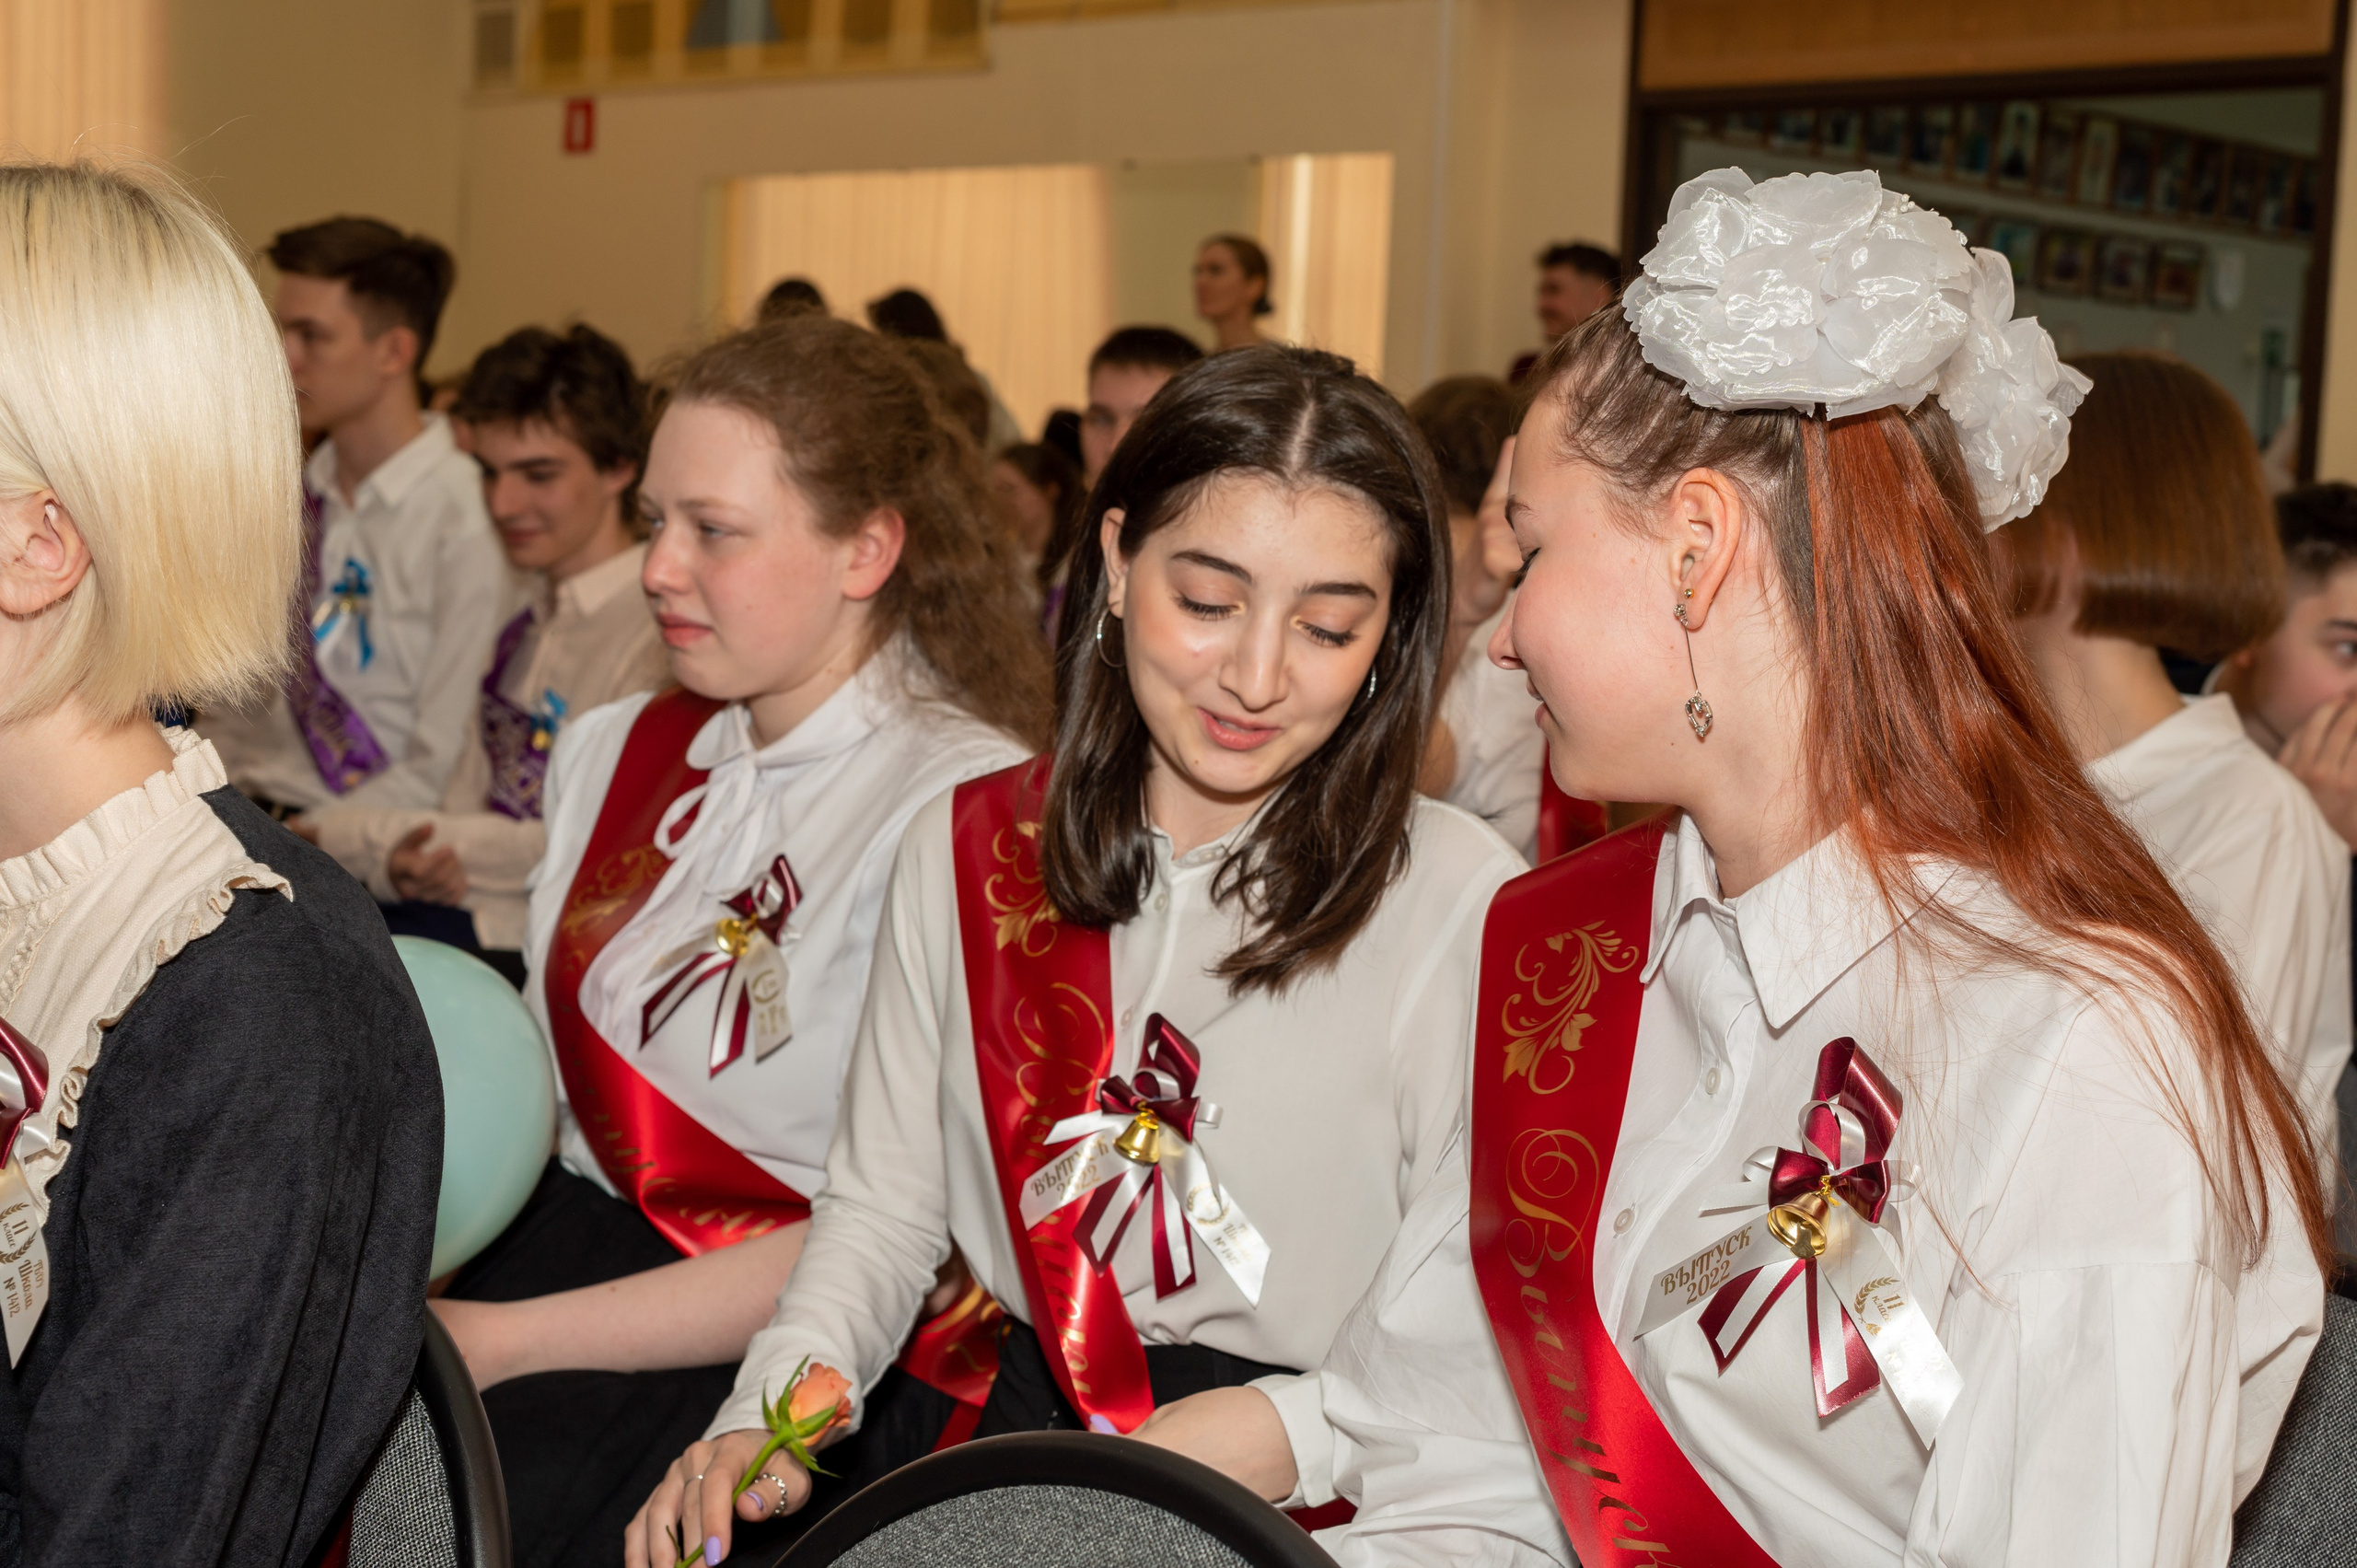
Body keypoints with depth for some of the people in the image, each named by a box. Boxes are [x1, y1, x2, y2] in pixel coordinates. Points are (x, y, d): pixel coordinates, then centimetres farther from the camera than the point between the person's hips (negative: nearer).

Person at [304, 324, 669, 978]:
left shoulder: (656, 632, -15)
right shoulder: (527, 619, 15)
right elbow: (468, 796, 14)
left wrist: (355, 836, -10)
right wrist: (405, 866, -13)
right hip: (461, 902, 8)